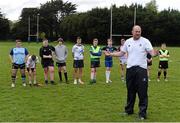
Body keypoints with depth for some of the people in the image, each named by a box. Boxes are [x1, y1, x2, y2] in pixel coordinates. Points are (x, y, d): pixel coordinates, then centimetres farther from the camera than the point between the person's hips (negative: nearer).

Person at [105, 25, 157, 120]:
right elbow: (121, 53, 16)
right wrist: (110, 54, 7)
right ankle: (129, 110, 27)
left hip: (141, 69, -4)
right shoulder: (128, 42, 10)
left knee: (142, 92, -4)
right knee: (130, 91, 14)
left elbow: (152, 52, -11)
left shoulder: (145, 41, -2)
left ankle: (142, 113, 3)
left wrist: (154, 53, -34)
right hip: (130, 69, 4)